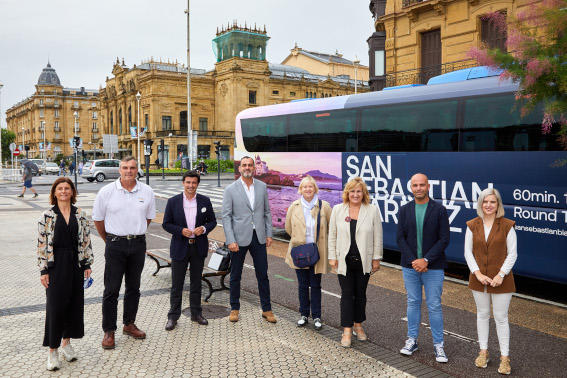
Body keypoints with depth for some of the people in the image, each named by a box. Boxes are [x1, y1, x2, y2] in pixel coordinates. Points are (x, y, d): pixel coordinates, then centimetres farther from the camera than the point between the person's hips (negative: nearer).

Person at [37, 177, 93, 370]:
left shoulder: (80, 214, 5)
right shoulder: (47, 216, -3)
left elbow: (86, 240, 7)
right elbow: (42, 244, -4)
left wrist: (87, 264, 4)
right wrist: (43, 270, -7)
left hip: (75, 264, 3)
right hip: (55, 265, -3)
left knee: (75, 303, 9)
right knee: (55, 306, -2)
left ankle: (66, 342, 27)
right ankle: (52, 350, 10)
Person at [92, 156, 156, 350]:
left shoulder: (147, 192, 1)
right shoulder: (107, 191, -5)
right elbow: (97, 218, 4)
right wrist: (109, 239, 10)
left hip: (138, 245, 3)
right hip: (115, 245, -3)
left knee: (133, 288, 14)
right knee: (111, 290, 1)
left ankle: (129, 324, 29)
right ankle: (109, 331, 11)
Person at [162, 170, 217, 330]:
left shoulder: (205, 201, 2)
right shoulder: (173, 202, -2)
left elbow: (212, 221, 7)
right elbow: (166, 224, -1)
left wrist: (204, 229, -14)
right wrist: (181, 231, -17)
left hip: (199, 247, 2)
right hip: (180, 247, -2)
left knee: (196, 282, 13)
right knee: (177, 284, 3)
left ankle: (196, 314, 26)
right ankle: (173, 317, 15)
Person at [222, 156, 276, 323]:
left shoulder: (262, 187, 6)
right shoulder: (231, 189, -4)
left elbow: (267, 212, 11)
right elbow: (226, 216, -6)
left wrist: (269, 234, 4)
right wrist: (230, 241, -12)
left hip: (258, 237, 2)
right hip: (239, 237, -2)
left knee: (263, 275, 8)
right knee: (235, 276, 9)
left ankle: (267, 310, 19)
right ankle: (234, 308, 25)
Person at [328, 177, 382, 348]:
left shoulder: (372, 210, -2)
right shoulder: (337, 210, 2)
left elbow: (377, 236, 1)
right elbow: (332, 235, 5)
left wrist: (376, 258, 0)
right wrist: (332, 257, 1)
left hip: (364, 261, 0)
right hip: (344, 261, 0)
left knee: (360, 294, 12)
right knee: (347, 294, 1)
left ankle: (358, 325, 28)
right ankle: (347, 330, 7)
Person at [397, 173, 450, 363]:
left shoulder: (439, 210, -4)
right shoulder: (405, 210, 4)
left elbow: (444, 239, -8)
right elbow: (400, 238, 1)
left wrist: (426, 260, -15)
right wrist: (413, 261, -10)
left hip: (433, 267, -2)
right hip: (410, 266, 3)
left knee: (434, 306, 3)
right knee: (413, 303, 13)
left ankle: (438, 344, 16)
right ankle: (412, 340, 25)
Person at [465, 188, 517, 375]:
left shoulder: (507, 226, -6)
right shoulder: (472, 226, 0)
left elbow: (512, 254, -6)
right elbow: (468, 252, 1)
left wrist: (501, 275, -15)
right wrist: (477, 273, -10)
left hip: (501, 280, -2)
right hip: (479, 278, 3)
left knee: (501, 318, 2)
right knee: (482, 315, 13)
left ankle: (505, 357, 15)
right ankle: (483, 352, 27)